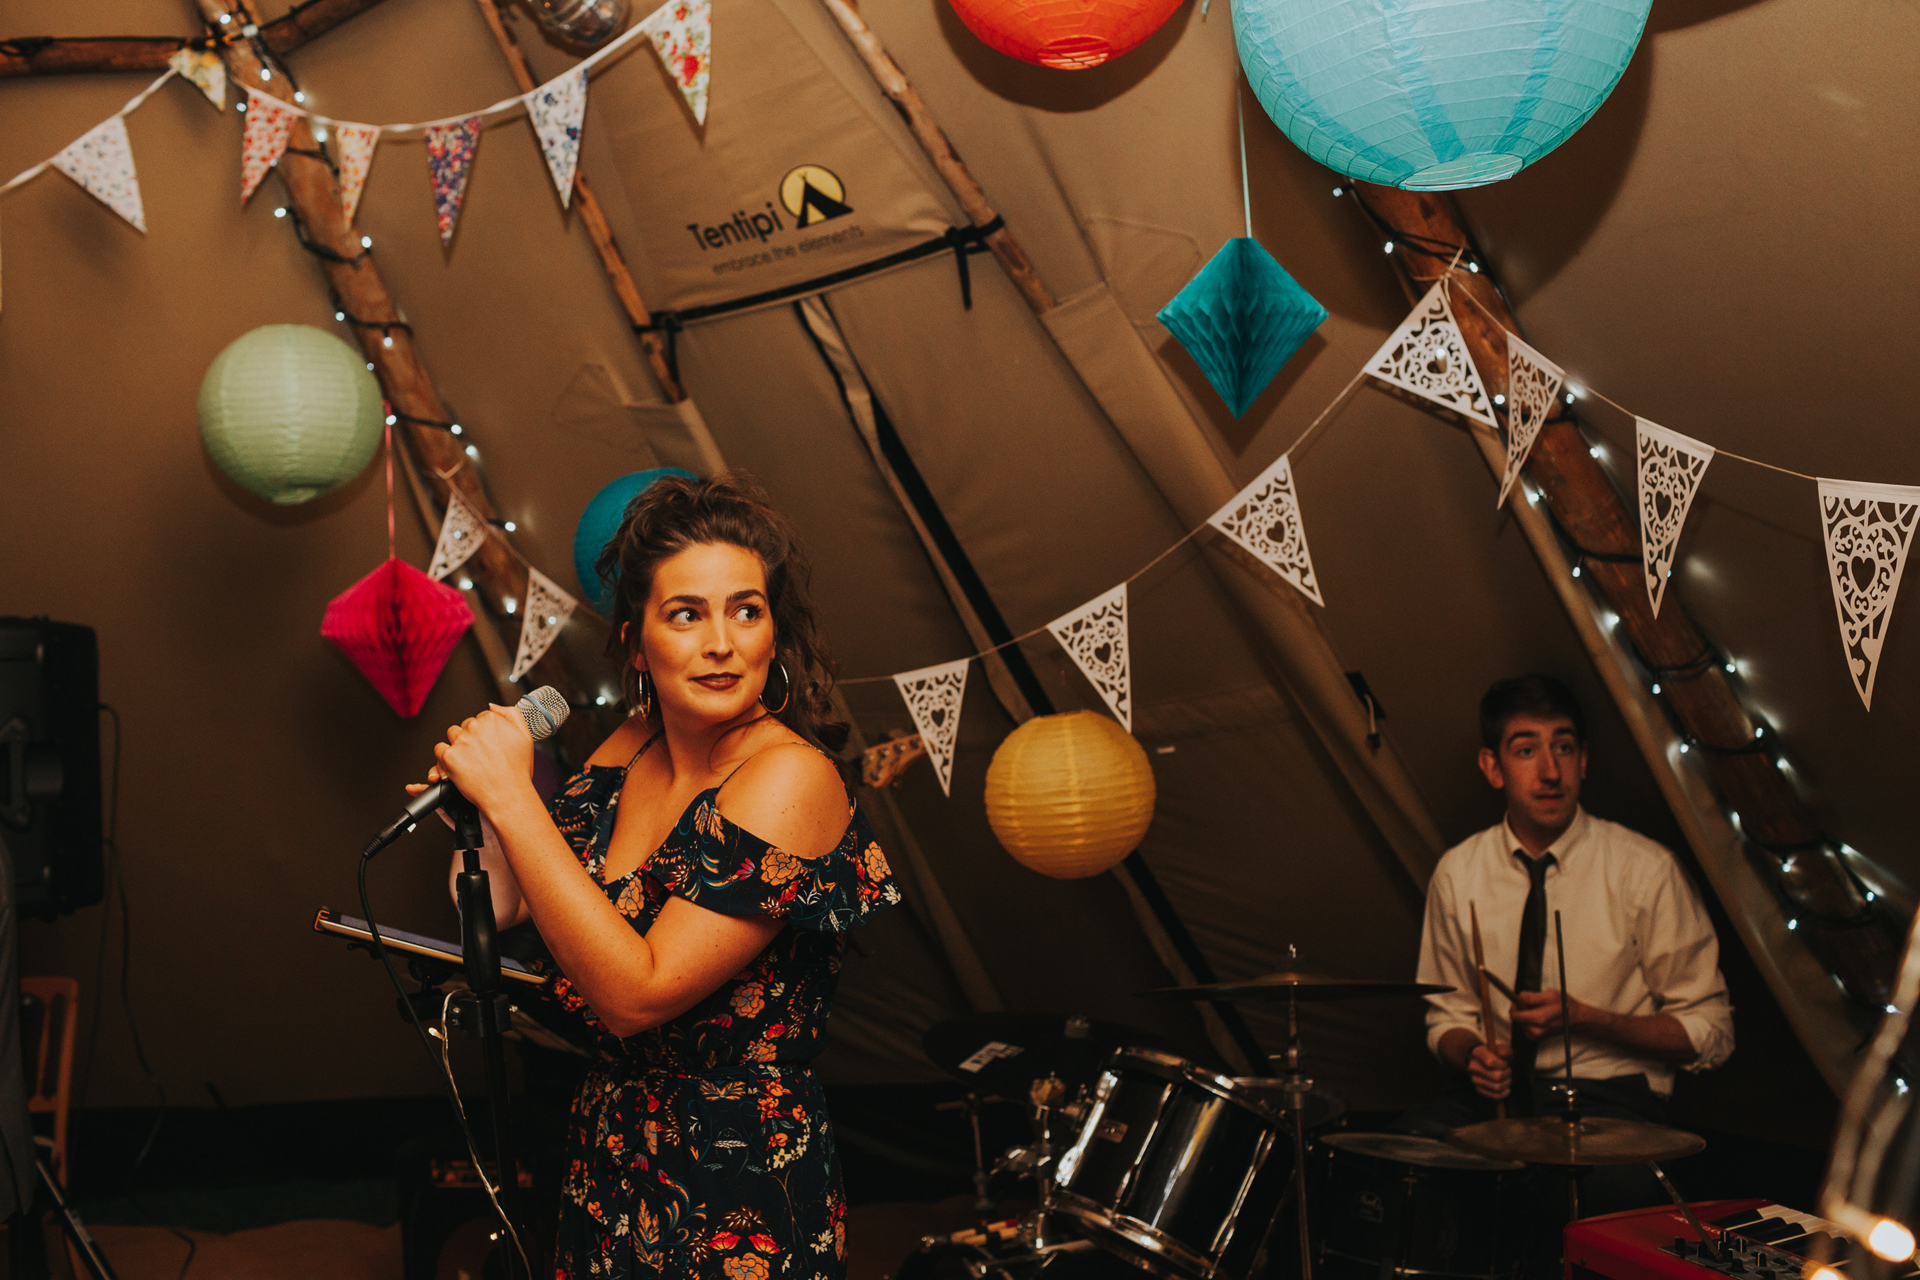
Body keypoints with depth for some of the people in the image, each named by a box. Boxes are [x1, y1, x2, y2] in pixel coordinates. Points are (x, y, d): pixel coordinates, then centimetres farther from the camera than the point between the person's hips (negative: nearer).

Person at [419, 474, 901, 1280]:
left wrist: (510, 796, -26)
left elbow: (636, 993, -28)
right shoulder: (630, 749, 0)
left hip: (741, 1201, -7)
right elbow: (512, 906, 11)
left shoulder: (791, 778, -23)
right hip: (608, 1153, 7)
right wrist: (478, 799, -9)